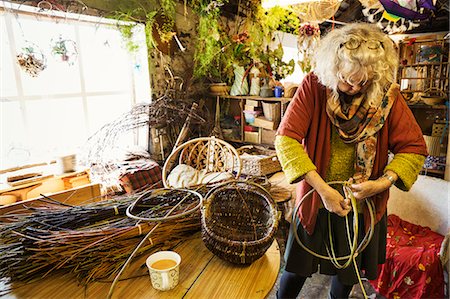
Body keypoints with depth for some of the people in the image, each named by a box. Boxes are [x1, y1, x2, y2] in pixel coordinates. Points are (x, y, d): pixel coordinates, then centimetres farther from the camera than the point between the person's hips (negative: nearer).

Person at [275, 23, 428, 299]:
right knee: (296, 270, 15)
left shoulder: (388, 94, -10)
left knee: (348, 273, 24)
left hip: (365, 205, 2)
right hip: (315, 202, -1)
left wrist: (383, 182, -20)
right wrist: (323, 189, -25)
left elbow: (414, 148, -4)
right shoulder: (314, 86, -15)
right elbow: (286, 138, -21)